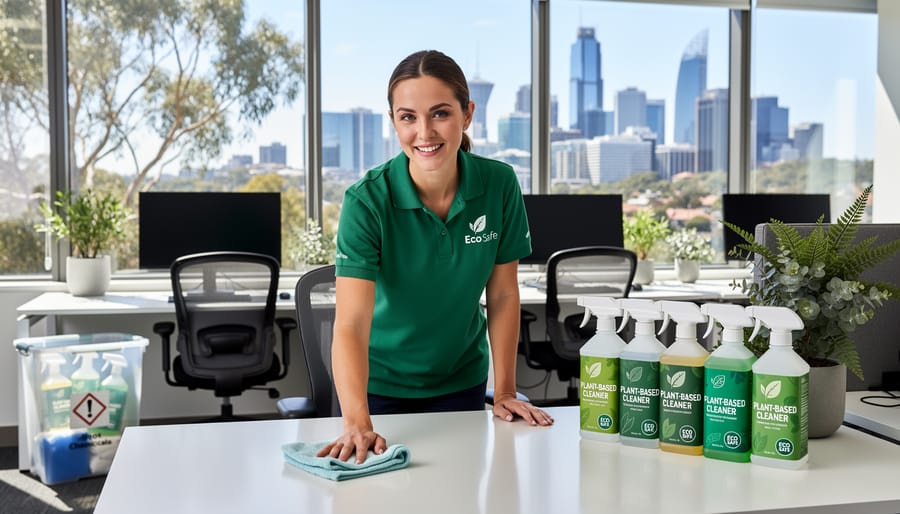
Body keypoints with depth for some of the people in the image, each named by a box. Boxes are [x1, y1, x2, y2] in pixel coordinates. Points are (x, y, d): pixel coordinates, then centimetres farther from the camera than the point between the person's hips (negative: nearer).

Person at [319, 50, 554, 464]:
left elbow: (503, 294, -5)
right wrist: (358, 424, -44)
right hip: (377, 383, -2)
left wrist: (504, 391, -5)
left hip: (460, 381, 2)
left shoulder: (499, 185, -15)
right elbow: (351, 324, -32)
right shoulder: (367, 200, -25)